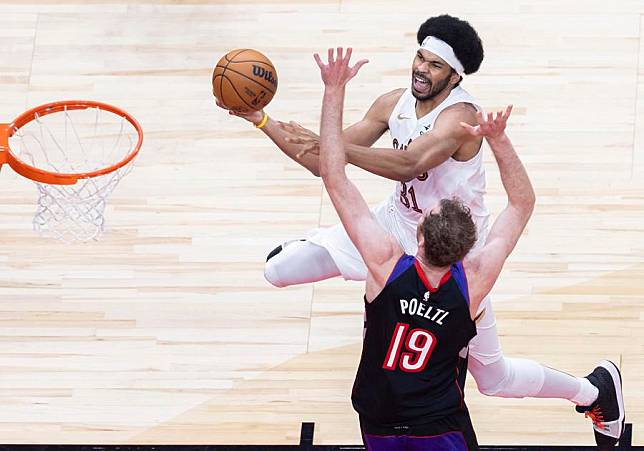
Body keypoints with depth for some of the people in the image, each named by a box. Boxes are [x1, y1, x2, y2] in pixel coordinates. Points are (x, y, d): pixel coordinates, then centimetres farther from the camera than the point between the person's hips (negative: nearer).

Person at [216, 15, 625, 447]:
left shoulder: (460, 116, -29)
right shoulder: (394, 103, -7)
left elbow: (408, 165, -47)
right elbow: (324, 165, -2)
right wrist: (261, 120, -11)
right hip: (398, 222, 6)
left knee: (495, 379, 2)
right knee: (279, 269, -4)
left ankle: (594, 392, 28)